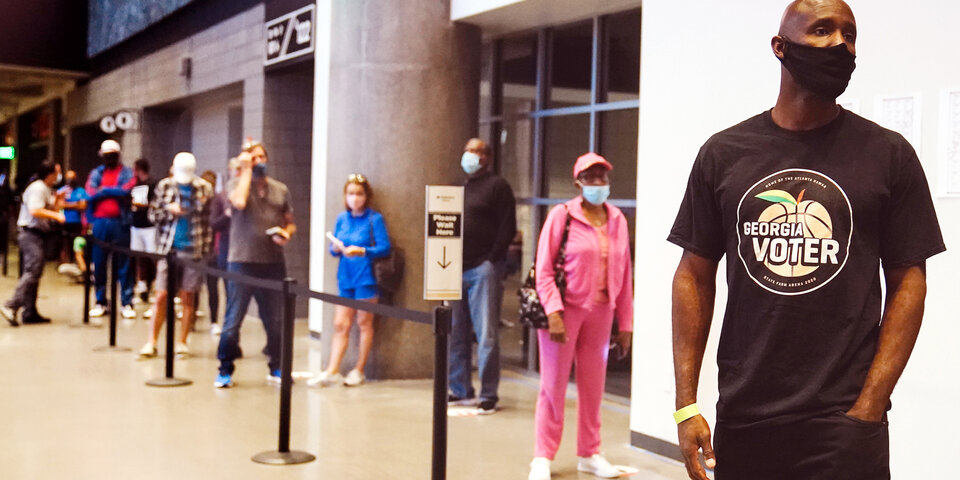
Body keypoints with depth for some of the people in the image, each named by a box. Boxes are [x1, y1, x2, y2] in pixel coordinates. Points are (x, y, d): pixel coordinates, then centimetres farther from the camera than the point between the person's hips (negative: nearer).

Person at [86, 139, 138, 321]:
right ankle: (100, 302, 14)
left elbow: (125, 190, -11)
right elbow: (91, 193, -2)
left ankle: (127, 303, 2)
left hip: (119, 222, -3)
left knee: (123, 263, -2)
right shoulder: (96, 173, 14)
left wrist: (104, 190, -3)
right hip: (99, 222, 3)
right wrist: (114, 192, -6)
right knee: (99, 264, 5)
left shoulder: (126, 172, 7)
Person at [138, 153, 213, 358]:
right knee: (161, 296, 0)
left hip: (193, 250, -1)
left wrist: (206, 250, -4)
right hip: (168, 248, 1)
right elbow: (153, 214, 9)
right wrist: (169, 210, -11)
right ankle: (151, 342, 9)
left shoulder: (205, 189, 3)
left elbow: (208, 221, 3)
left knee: (188, 297, 3)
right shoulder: (164, 186, 6)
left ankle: (182, 342, 13)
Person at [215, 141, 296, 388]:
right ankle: (225, 370, 11)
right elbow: (239, 202, -19)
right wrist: (247, 169, -9)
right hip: (242, 261, -3)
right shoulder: (236, 184, 3)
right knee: (233, 319, -1)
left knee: (275, 320, 7)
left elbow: (290, 222, 19)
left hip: (273, 263, 3)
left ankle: (276, 368, 21)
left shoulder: (280, 190, 14)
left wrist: (286, 233, -4)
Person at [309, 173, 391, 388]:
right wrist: (336, 249, -9)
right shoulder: (342, 219, 10)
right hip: (345, 277, 5)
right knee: (340, 324, 3)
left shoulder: (374, 219, -5)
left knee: (364, 323, 4)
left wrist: (362, 251, -22)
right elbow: (333, 249, 14)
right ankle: (332, 371, 3)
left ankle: (359, 370, 13)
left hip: (366, 278, -5)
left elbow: (385, 248, -11)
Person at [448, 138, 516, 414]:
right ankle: (460, 391, 19)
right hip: (457, 270, 7)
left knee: (486, 334, -7)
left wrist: (492, 260, -12)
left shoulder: (497, 186, -1)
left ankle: (489, 395, -2)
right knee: (456, 333, 9)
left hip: (483, 269, -7)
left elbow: (508, 228, -7)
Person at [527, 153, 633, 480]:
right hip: (565, 309, -3)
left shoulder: (617, 220, 7)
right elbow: (544, 269, -7)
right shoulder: (561, 216, -4)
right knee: (554, 383, 2)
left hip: (600, 313, 4)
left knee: (593, 385, 9)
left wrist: (625, 323, 7)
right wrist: (553, 312, -16)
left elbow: (624, 275, 8)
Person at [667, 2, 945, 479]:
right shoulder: (723, 153, 4)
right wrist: (685, 404, -1)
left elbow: (907, 282, 1)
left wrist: (870, 406, -8)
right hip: (741, 418, 2)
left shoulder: (888, 155, 1)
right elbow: (695, 277, 5)